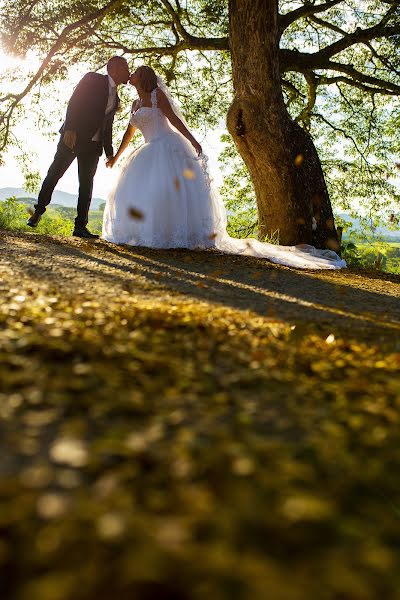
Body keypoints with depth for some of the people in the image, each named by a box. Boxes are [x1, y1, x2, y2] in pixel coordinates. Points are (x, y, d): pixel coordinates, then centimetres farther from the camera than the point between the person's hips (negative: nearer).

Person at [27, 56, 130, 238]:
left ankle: (80, 227, 2)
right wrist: (69, 129, -24)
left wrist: (109, 153, 13)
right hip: (72, 136, -6)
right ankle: (38, 211, 15)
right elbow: (74, 103, -11)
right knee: (54, 173, -1)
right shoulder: (92, 79, -1)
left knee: (87, 184, 1)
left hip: (93, 145, 6)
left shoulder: (115, 99, 17)